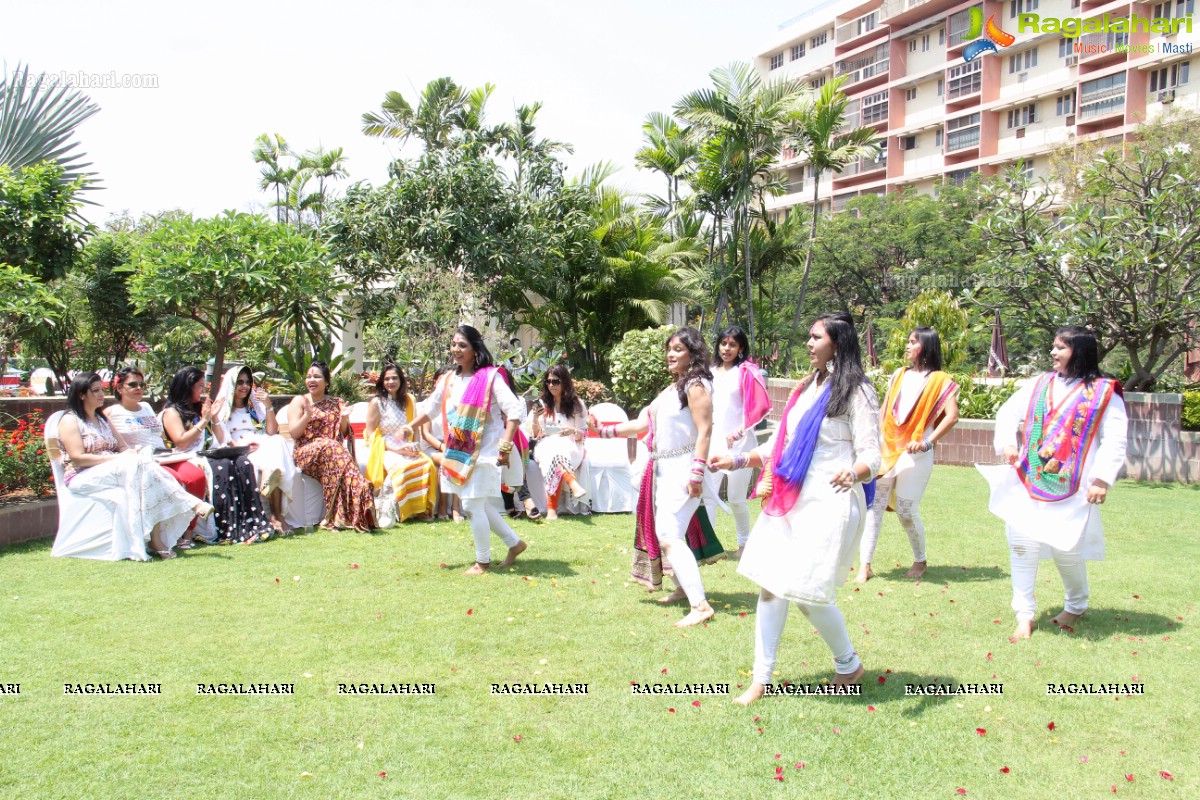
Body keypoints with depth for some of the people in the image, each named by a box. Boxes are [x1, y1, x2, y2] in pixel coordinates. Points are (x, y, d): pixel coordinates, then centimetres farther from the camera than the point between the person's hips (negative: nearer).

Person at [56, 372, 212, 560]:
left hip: (112, 470, 7)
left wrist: (131, 452, -7)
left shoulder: (102, 419, 24)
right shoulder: (70, 420, -1)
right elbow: (77, 458, -13)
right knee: (139, 466, -33)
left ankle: (157, 540, -39)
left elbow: (123, 447, 18)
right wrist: (116, 459, -18)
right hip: (82, 478, -7)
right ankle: (193, 504, -33)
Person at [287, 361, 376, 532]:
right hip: (306, 453, -2)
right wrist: (308, 414, -12)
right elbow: (294, 433, 1)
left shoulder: (337, 403, 20)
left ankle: (342, 513, -41)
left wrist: (344, 419, -2)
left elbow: (343, 435, 17)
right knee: (329, 447, -37)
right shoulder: (299, 401, 11)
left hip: (334, 450, 2)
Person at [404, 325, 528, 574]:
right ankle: (514, 543, 28)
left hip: (483, 453, -7)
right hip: (458, 453, 7)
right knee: (480, 506, 11)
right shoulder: (448, 380, 10)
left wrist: (505, 447, -23)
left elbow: (514, 412, -16)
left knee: (472, 505, -5)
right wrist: (409, 427, 19)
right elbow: (430, 408, 26)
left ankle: (483, 561, 12)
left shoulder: (490, 377, -11)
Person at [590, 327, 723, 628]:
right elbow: (644, 423, 19)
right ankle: (683, 587, 31)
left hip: (682, 470, -10)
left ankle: (700, 605, -20)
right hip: (663, 469, 10)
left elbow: (704, 431, -18)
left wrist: (696, 474, -25)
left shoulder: (695, 385, -10)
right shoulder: (671, 389, 18)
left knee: (669, 536, -18)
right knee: (664, 532, 16)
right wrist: (604, 430, 17)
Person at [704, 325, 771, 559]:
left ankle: (744, 543, 23)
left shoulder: (747, 372, -5)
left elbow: (761, 407, -10)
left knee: (736, 498, 4)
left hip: (739, 443, -4)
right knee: (707, 494, -3)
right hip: (714, 441, 4)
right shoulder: (712, 373, 10)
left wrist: (739, 432, -15)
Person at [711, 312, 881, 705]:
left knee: (809, 593, -5)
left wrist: (852, 474, -35)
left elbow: (872, 457, -14)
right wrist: (738, 460, 17)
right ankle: (760, 680, 16)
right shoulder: (805, 389, 16)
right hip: (788, 501, 8)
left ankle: (849, 665, 22)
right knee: (770, 587, 5)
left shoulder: (855, 392, -7)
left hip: (829, 504, -7)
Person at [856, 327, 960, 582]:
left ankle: (920, 561, 24)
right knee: (873, 503, -3)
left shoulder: (939, 380, -1)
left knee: (906, 511, -1)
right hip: (887, 449, 5)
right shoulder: (900, 375, 14)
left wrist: (927, 441, -17)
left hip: (914, 453, -5)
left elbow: (952, 416, -11)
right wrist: (879, 436, 6)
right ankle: (865, 566, -1)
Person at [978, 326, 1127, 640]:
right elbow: (1008, 412, 13)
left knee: (1068, 550, 1)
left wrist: (1102, 479, -14)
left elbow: (1114, 442, -6)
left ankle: (1076, 607, 30)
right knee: (1023, 546, -1)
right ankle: (1024, 616, 9)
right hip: (1027, 485, 4)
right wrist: (1007, 441, -6)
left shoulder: (1104, 393, -2)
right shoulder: (1040, 385, 10)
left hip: (1072, 492, -3)